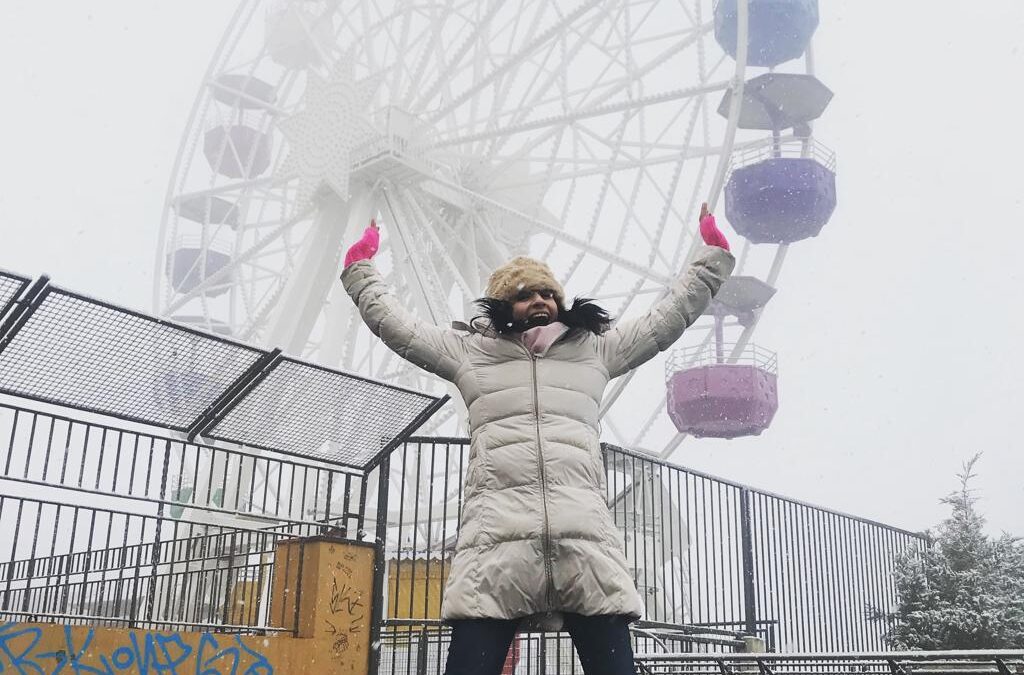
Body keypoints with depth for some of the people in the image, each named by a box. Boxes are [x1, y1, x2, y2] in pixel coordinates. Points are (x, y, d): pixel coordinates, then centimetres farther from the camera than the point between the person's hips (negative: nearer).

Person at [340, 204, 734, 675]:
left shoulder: (596, 349, 27)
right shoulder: (470, 351, 25)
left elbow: (669, 316, 32)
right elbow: (397, 324, 30)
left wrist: (714, 255, 36)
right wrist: (360, 266, 36)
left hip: (586, 538, 1)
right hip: (496, 536, -1)